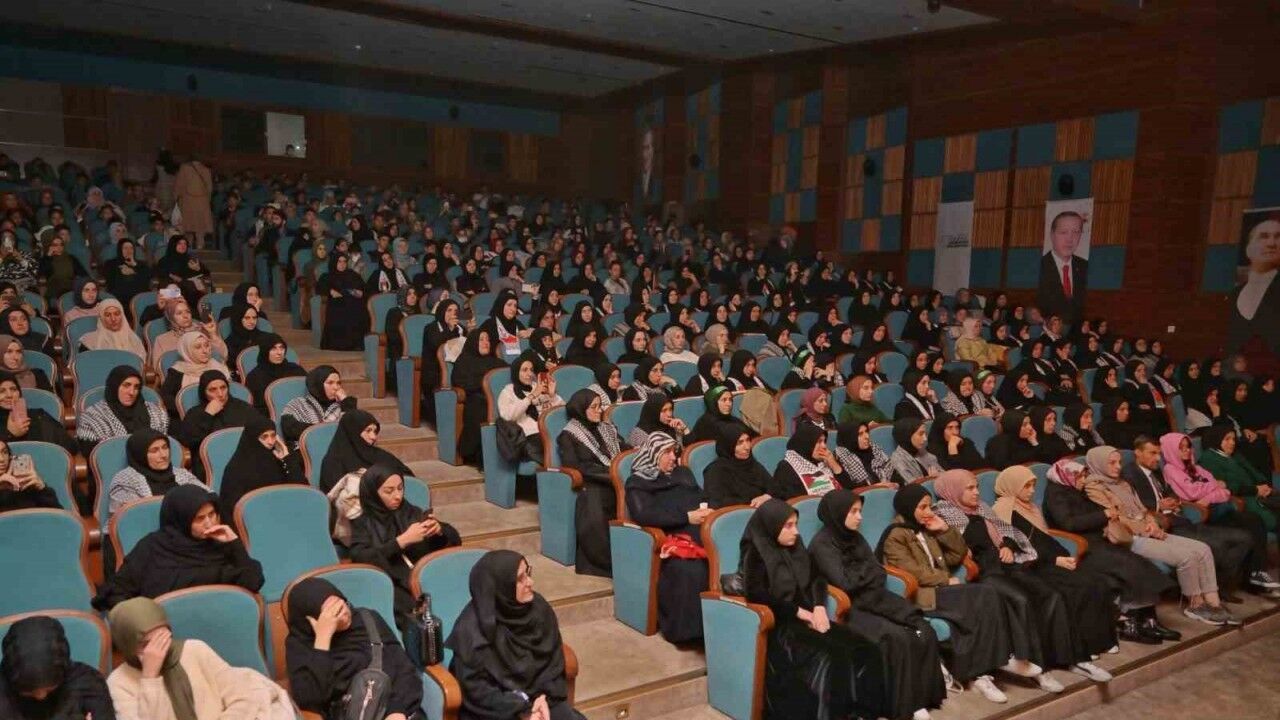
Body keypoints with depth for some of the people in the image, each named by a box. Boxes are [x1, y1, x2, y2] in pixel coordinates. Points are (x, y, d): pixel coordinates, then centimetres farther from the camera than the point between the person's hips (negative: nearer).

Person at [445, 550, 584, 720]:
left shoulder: (539, 608, -4)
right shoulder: (472, 628, -18)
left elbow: (554, 660, 4)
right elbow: (475, 688, -15)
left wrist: (545, 697, -11)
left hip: (536, 696, 5)